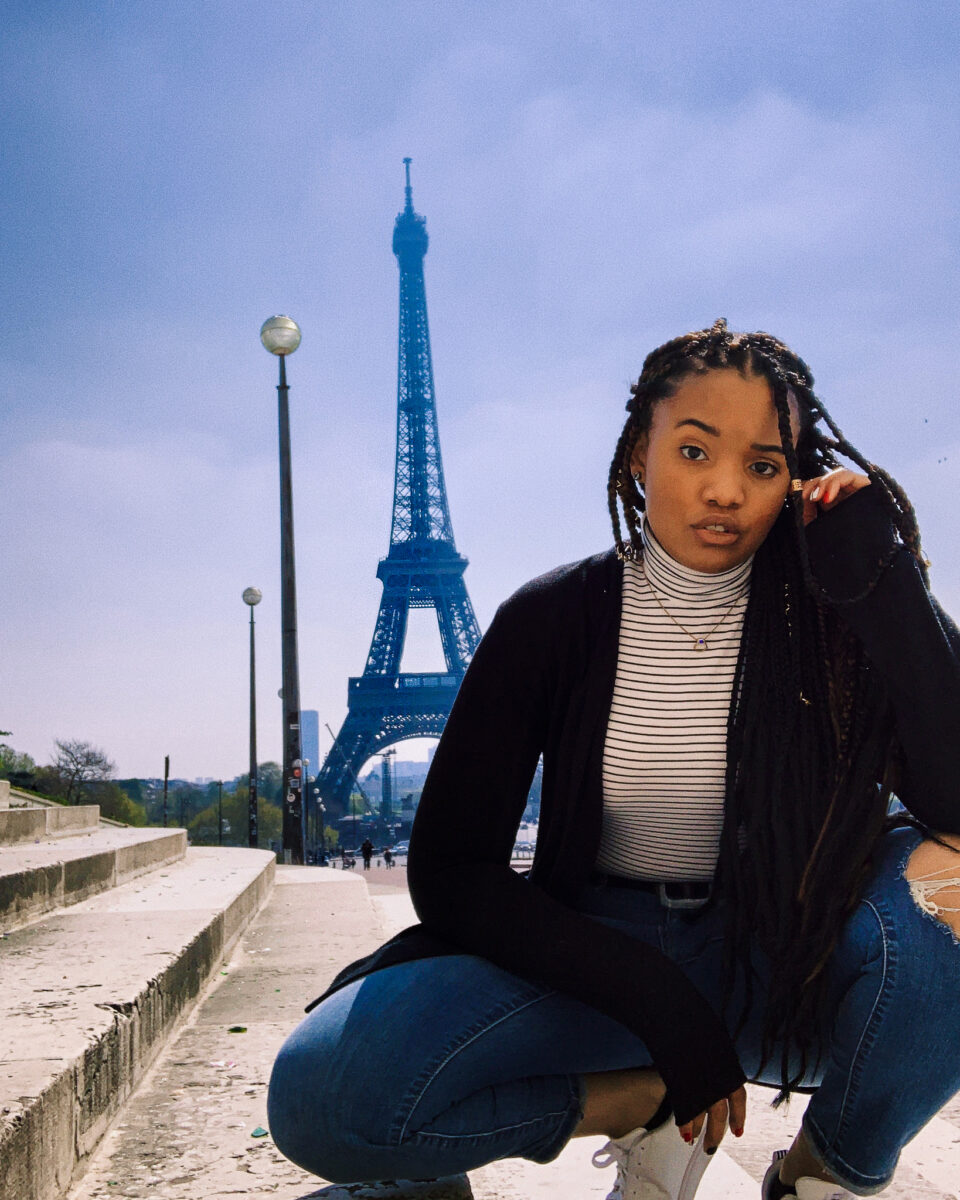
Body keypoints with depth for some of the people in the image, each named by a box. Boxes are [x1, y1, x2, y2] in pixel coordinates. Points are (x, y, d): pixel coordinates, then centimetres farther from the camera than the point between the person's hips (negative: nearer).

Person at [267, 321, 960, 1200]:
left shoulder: (831, 612, -7)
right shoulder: (553, 621, -8)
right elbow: (450, 871, -10)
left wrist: (882, 575, -24)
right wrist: (656, 996, -21)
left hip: (785, 966, 1)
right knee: (322, 1090, -26)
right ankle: (642, 1103, -3)